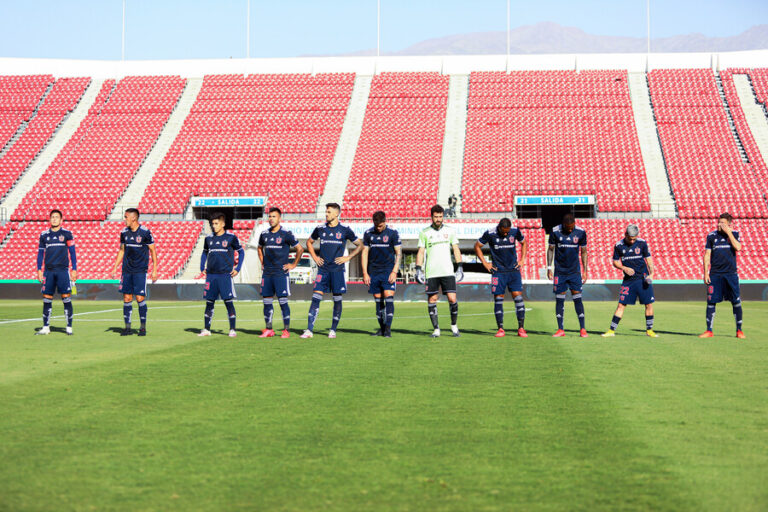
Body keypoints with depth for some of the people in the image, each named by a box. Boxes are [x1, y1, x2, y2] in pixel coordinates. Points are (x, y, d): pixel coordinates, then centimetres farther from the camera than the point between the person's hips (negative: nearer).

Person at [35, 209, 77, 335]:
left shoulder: (67, 234, 3)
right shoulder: (44, 235, 9)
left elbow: (72, 252, 4)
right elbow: (40, 253, 13)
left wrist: (74, 269, -1)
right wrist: (39, 270, 6)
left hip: (63, 270, -3)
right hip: (48, 270, 3)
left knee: (66, 298, -5)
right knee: (47, 299, 3)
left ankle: (69, 327, 1)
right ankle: (46, 327, 10)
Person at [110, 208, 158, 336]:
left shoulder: (145, 232, -7)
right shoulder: (124, 232, 7)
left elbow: (153, 251, -2)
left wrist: (154, 270, -5)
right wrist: (115, 267, 14)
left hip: (140, 270, -5)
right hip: (126, 270, 5)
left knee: (140, 298, -7)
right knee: (127, 298, 3)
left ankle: (143, 327, 5)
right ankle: (127, 327, 10)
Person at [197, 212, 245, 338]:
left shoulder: (231, 237, -1)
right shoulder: (209, 238, 10)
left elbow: (241, 252, 7)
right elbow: (204, 253, 24)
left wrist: (237, 268, -1)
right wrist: (202, 268, 13)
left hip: (225, 275, -4)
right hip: (211, 275, 4)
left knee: (228, 302, -4)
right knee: (209, 302, 6)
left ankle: (232, 330, 2)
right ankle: (206, 329, 13)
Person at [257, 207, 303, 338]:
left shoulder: (286, 234, -5)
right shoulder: (264, 234, 10)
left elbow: (300, 249, 0)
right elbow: (260, 248, 29)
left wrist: (293, 265, -1)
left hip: (281, 273, -5)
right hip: (267, 273, 5)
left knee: (283, 301, -5)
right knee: (267, 301, 5)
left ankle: (286, 330, 1)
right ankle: (268, 330, 11)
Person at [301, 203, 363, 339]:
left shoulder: (345, 230, 0)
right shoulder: (320, 229, 8)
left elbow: (360, 245, 8)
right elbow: (309, 242, 25)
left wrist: (348, 257, -1)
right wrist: (314, 257, 12)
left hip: (337, 270, -2)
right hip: (322, 269, 2)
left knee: (337, 299, 3)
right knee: (316, 298, -6)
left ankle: (333, 330, 13)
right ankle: (309, 330, -8)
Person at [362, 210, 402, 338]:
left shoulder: (393, 233, -1)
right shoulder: (368, 234, 6)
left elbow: (399, 253, 1)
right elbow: (365, 253, 9)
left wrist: (394, 272, -9)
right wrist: (365, 273, 3)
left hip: (388, 271, -3)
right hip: (373, 272, 3)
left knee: (389, 297, -12)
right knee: (378, 301, 6)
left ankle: (388, 329, -11)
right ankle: (381, 328, 13)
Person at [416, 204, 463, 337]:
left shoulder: (449, 230, 8)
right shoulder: (424, 233, 4)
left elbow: (456, 249, 10)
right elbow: (420, 252, 5)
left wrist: (460, 267, 4)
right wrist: (418, 269, -4)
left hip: (447, 271, 0)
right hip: (431, 272, 0)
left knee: (452, 299, -6)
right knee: (432, 299, 0)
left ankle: (454, 326, 13)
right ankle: (436, 329, 8)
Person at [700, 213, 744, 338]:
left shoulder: (734, 234, 5)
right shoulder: (711, 236, 6)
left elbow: (738, 247, -13)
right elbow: (707, 255, 5)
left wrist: (728, 232, -12)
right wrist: (705, 273, -1)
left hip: (731, 273, 0)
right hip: (715, 274, 0)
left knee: (736, 302, 0)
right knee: (711, 302, -2)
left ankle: (739, 330, 12)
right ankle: (709, 330, 6)